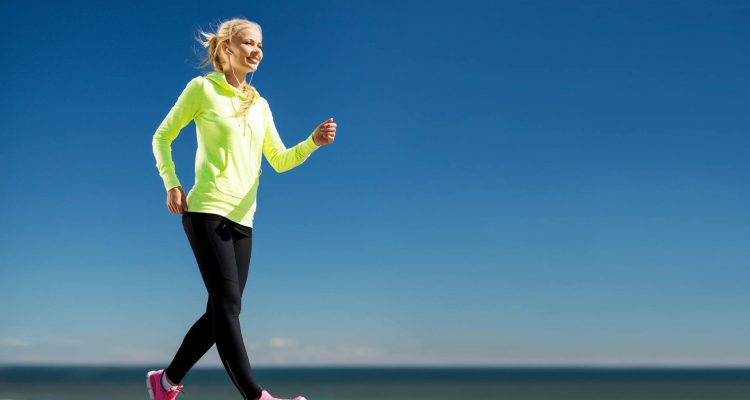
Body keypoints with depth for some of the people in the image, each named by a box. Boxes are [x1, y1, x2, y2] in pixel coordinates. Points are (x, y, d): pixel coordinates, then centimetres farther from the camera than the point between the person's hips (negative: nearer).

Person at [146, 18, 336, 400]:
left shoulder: (259, 104, 17)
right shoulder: (202, 88, 2)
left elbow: (280, 161, 13)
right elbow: (162, 137, 6)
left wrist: (313, 141, -4)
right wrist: (171, 183, -7)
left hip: (242, 220, 7)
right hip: (207, 211, -6)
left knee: (221, 311, 6)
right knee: (227, 303, -15)